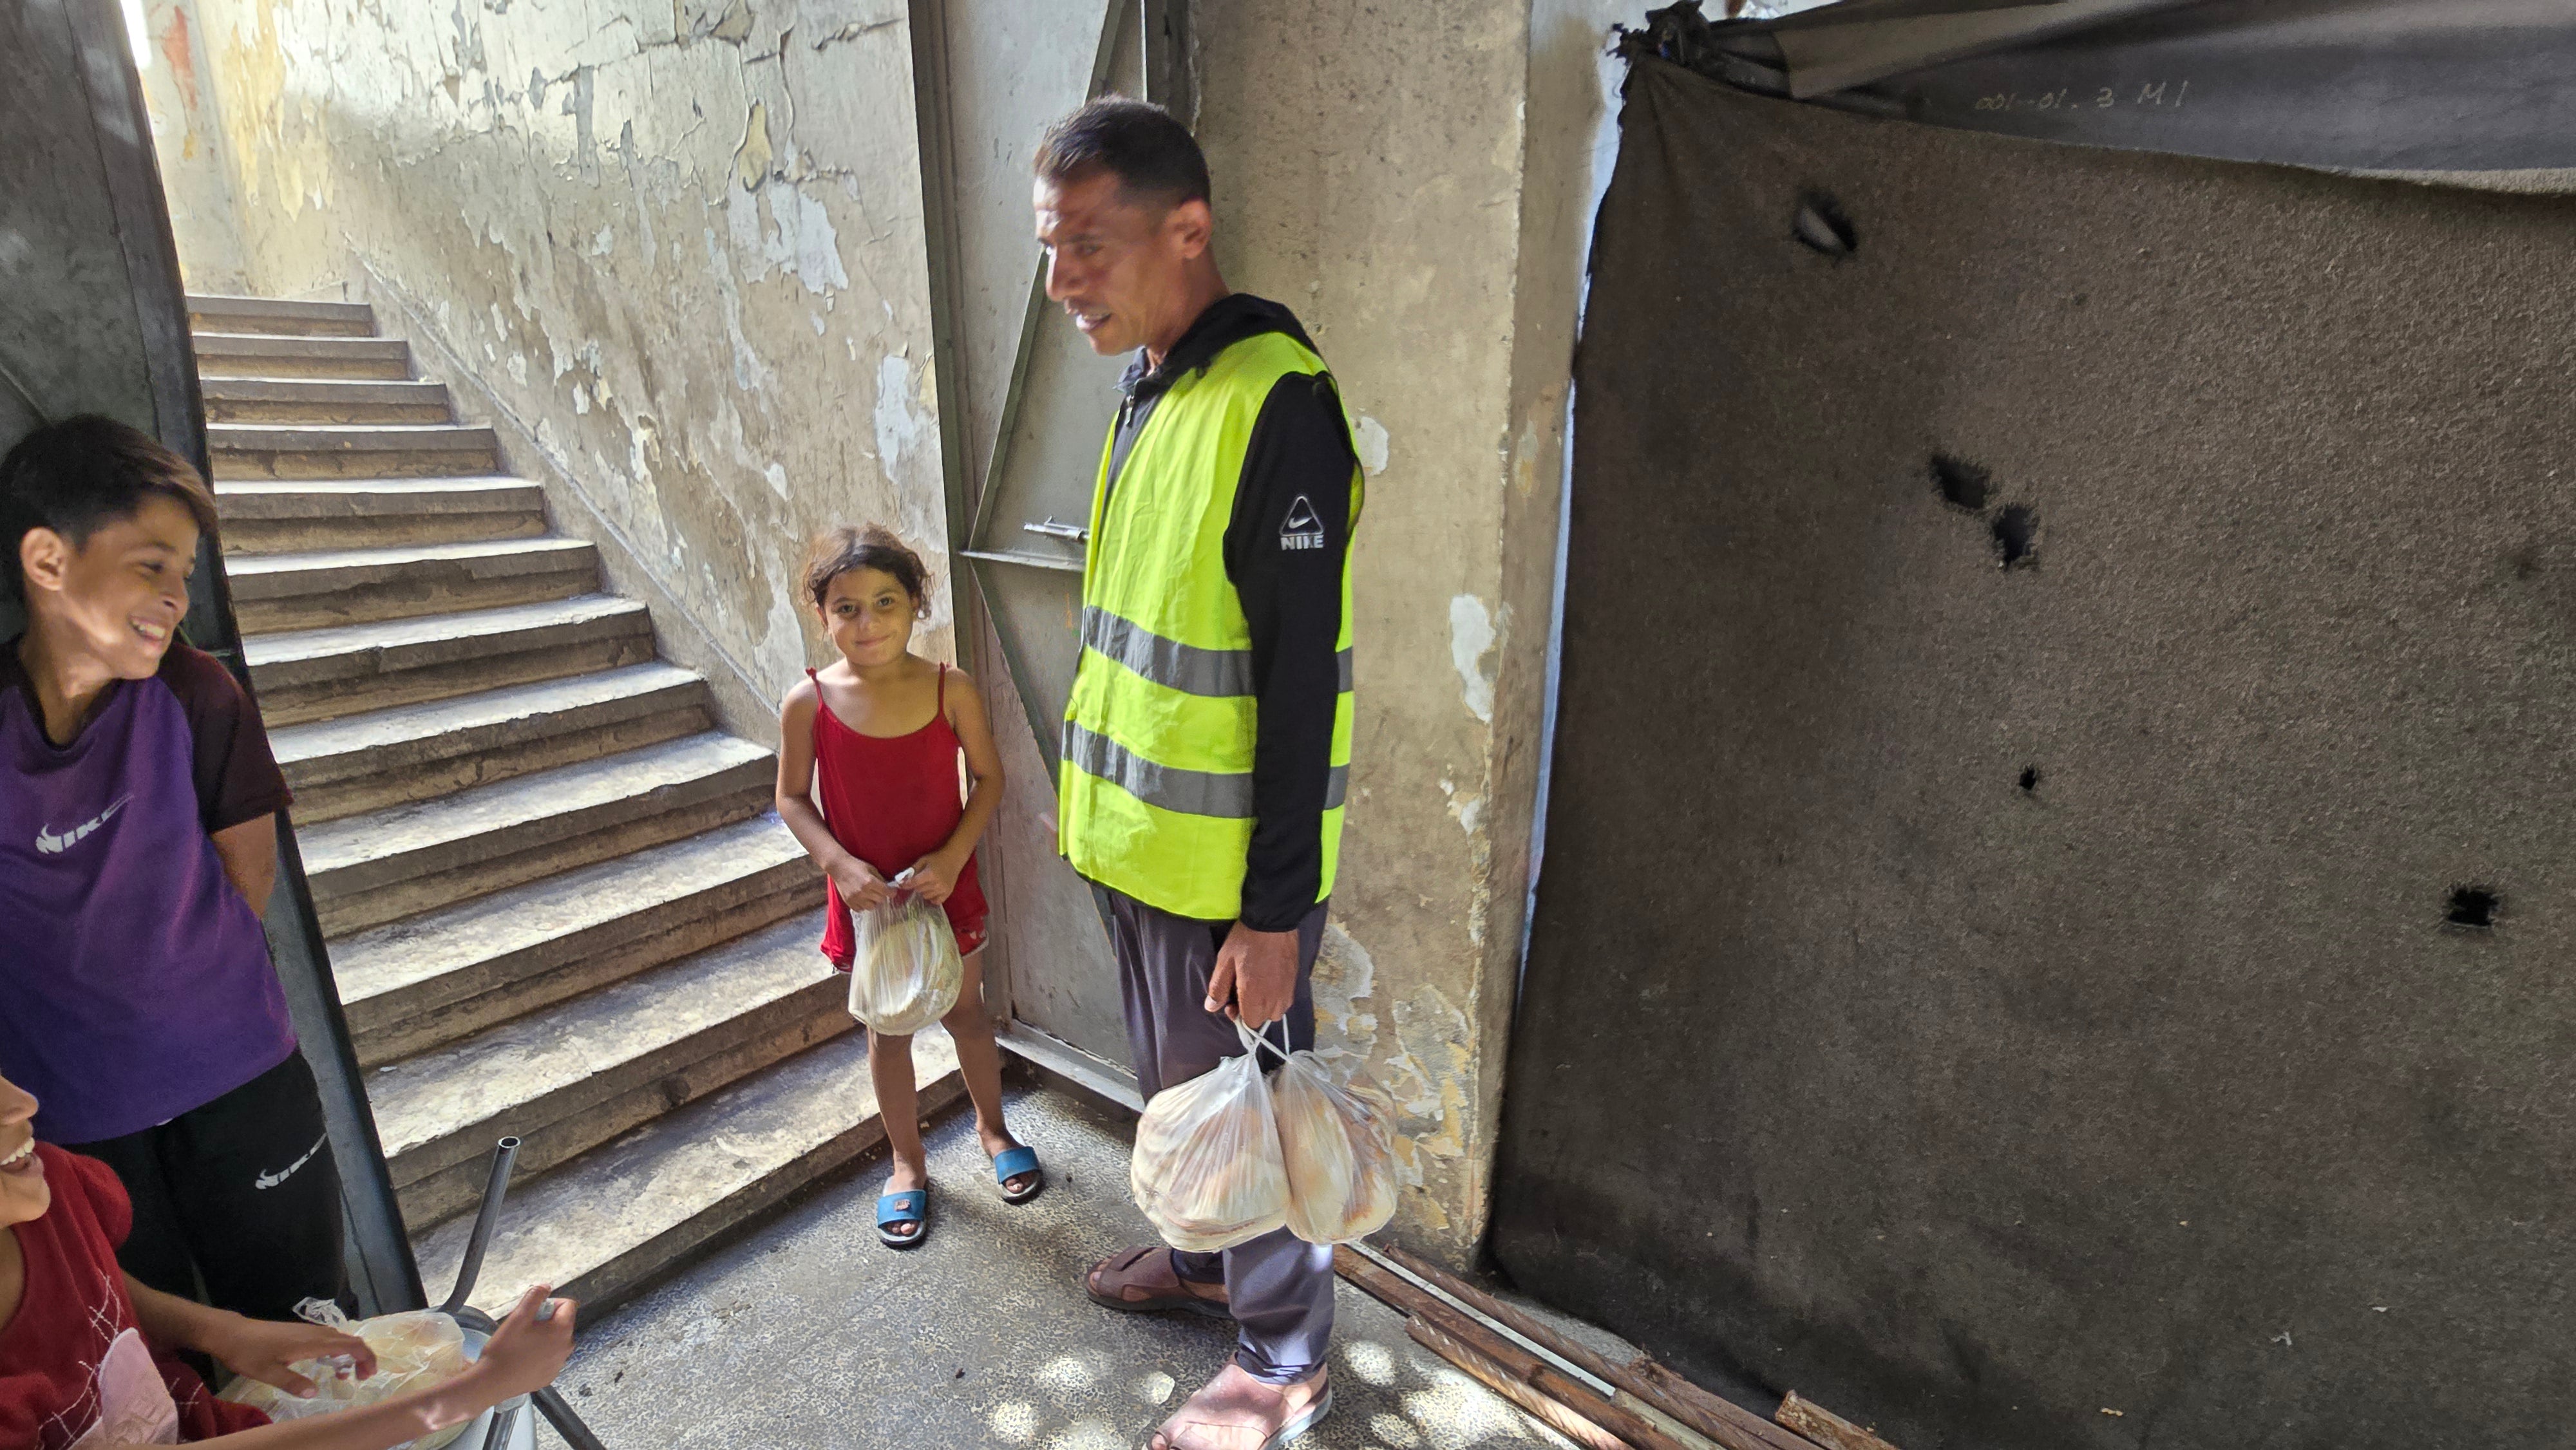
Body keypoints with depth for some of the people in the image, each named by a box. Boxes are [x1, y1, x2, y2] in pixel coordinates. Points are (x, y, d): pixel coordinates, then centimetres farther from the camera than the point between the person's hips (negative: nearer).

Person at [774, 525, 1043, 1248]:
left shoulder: (951, 690, -15)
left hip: (947, 887, 0)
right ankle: (908, 1164, 36)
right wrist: (840, 864, -18)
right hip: (865, 896, 0)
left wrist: (952, 856, -18)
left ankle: (992, 1126, 44)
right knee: (888, 1030, 16)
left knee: (966, 1011, 18)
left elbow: (988, 779, -6)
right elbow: (792, 797, -4)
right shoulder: (808, 703, -14)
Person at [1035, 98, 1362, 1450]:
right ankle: (1200, 1259, 50)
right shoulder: (1146, 393, 8)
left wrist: (1275, 911, -21)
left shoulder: (1275, 401, -21)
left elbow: (1300, 683, -23)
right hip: (1138, 840, 9)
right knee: (1172, 1081, 25)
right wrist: (1088, 788, 20)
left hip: (1227, 875, -8)